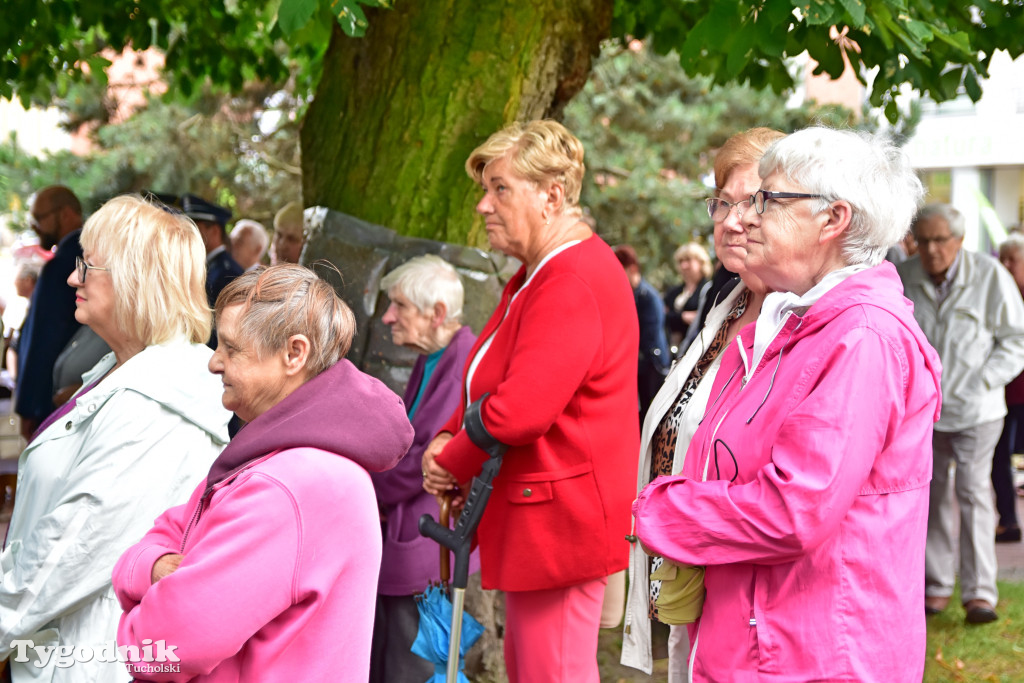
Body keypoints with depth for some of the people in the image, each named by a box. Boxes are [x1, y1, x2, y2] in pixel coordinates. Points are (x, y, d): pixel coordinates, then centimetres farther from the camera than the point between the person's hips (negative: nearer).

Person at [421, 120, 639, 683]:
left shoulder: (574, 284, -21)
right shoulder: (534, 277, 16)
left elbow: (520, 410, -28)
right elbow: (490, 381, 22)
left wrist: (453, 463, -10)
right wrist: (449, 437, 2)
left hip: (559, 522, -11)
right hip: (532, 520, 11)